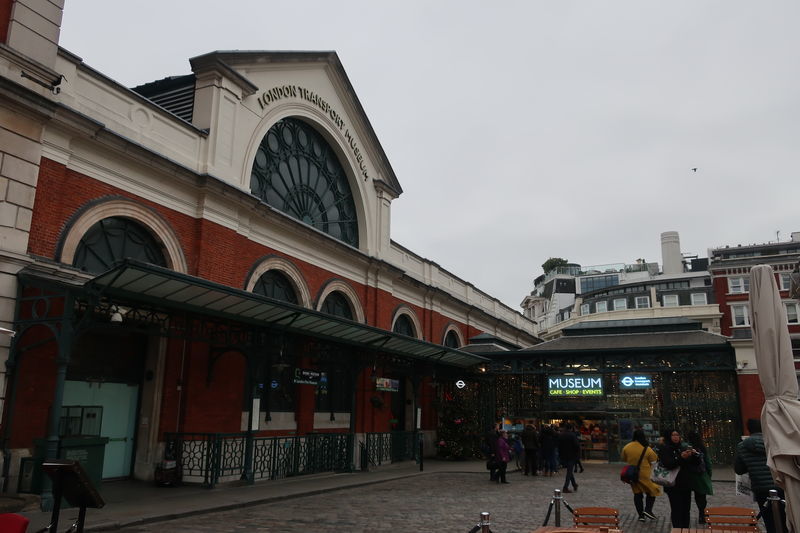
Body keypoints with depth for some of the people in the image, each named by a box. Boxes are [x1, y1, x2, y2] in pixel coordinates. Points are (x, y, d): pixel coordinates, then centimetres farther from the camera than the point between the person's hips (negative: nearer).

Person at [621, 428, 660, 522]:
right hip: (645, 475, -4)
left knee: (637, 494, 12)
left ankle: (641, 515, 14)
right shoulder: (647, 449, -18)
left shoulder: (627, 447, -5)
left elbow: (623, 459, 7)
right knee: (652, 491, 13)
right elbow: (655, 459, -5)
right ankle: (648, 510, -2)